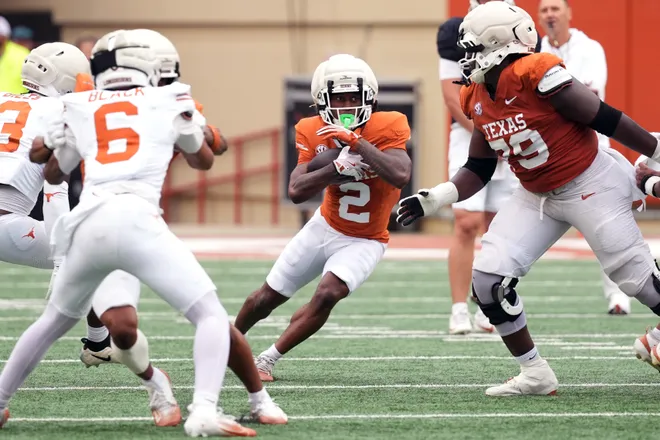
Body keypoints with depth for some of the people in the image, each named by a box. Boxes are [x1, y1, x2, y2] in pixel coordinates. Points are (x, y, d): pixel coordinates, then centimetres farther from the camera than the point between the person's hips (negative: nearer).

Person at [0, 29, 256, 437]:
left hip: (88, 226, 4)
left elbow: (54, 174, 39)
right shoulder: (167, 101, 17)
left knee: (54, 322, 29)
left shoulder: (80, 108, 22)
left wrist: (57, 142, 58)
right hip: (137, 221, -4)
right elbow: (203, 160, 36)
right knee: (211, 317, 1)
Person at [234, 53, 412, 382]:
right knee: (266, 298, 11)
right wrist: (339, 167, -36)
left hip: (364, 241, -3)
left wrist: (356, 141, -41)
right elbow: (296, 191, -22)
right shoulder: (313, 133, -13)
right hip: (325, 228, 3)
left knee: (327, 294, -28)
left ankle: (268, 359, -11)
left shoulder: (387, 128, -23)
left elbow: (401, 176, -41)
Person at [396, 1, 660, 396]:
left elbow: (607, 120, -19)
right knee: (488, 277, -5)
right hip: (537, 197, 7)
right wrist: (432, 200, -4)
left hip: (589, 185, -7)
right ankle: (535, 374, 6)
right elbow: (479, 171, 8)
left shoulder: (537, 76, -25)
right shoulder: (479, 100, -1)